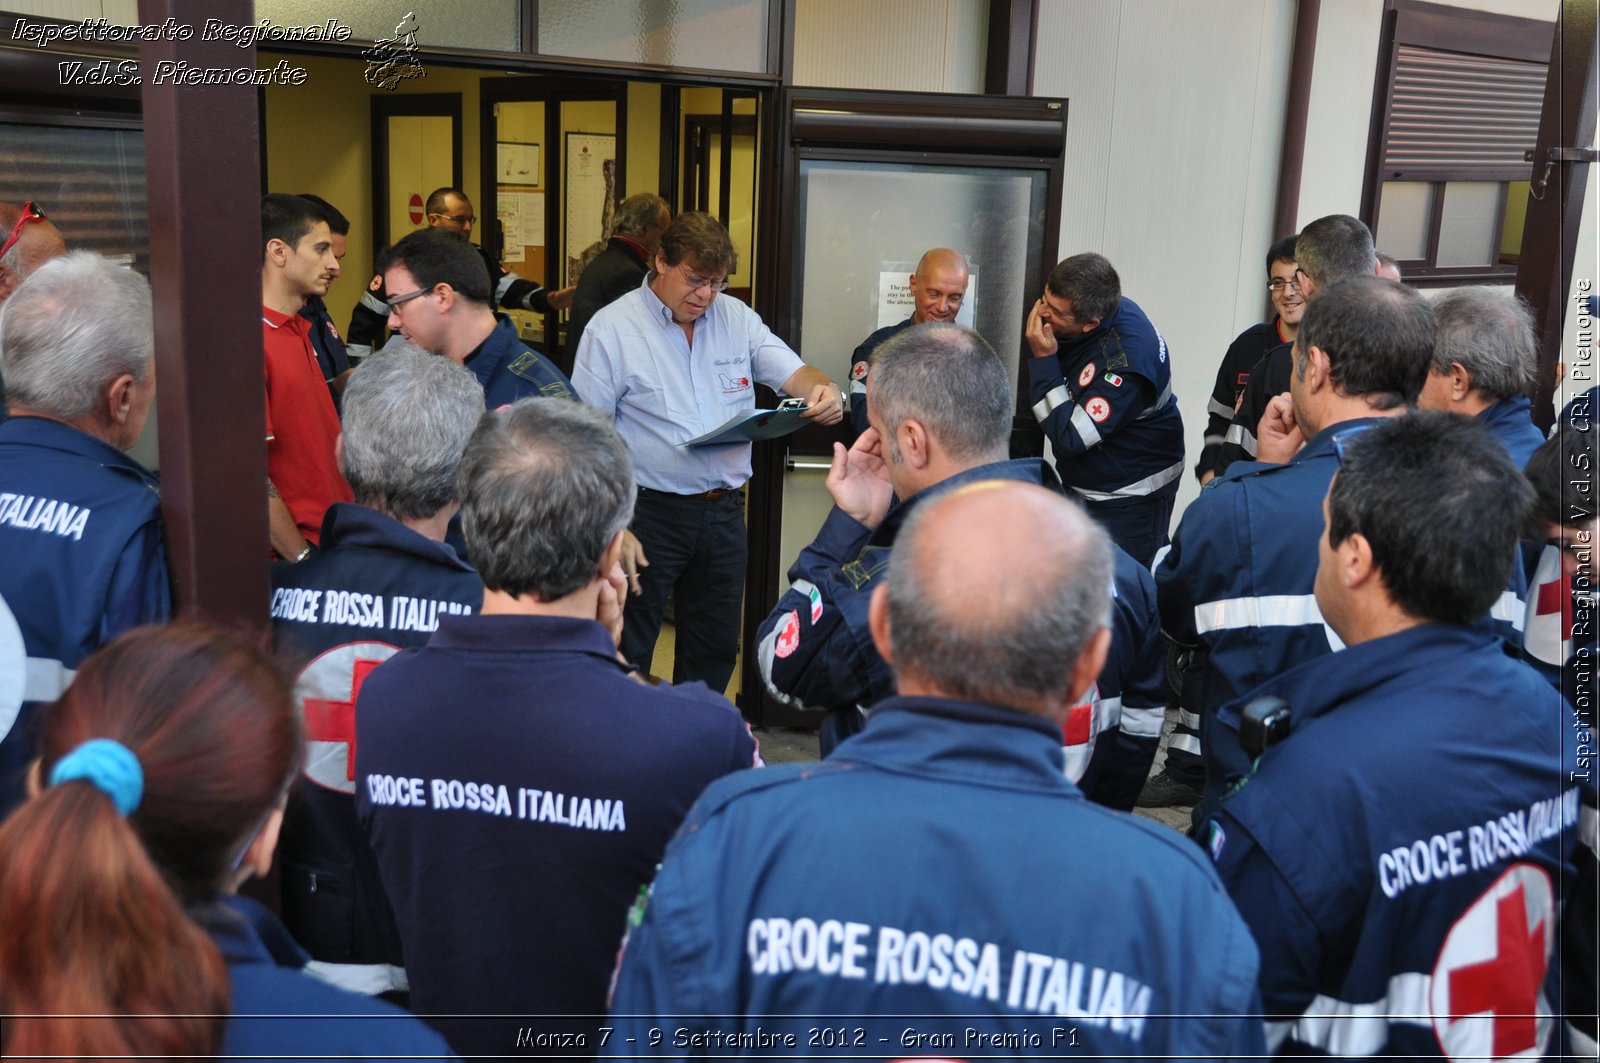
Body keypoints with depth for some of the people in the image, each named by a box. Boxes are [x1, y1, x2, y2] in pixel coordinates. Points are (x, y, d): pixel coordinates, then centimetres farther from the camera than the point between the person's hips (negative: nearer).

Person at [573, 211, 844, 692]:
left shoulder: (737, 318, 7)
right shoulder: (612, 328, -7)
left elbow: (793, 373, 3)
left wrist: (825, 391, -23)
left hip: (724, 513, 5)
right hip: (648, 513, -5)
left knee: (715, 653, 16)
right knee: (626, 656, 5)